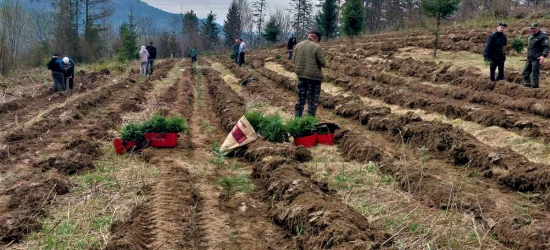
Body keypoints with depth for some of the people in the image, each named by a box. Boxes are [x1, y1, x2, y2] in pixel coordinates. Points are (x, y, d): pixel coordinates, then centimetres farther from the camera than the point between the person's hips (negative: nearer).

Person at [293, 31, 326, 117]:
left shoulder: (298, 45, 3)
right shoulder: (317, 47, -12)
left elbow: (294, 60, 8)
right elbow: (323, 63, -12)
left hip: (301, 75, 5)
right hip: (314, 77, -5)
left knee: (300, 100, 16)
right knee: (313, 101, 5)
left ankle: (297, 118, 20)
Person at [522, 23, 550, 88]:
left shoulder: (543, 36, -11)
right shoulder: (531, 35, 17)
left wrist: (544, 55, -32)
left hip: (536, 59, -9)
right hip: (529, 58, 9)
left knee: (535, 74, -9)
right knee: (526, 73, 13)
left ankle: (534, 87, -3)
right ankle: (527, 86, 23)